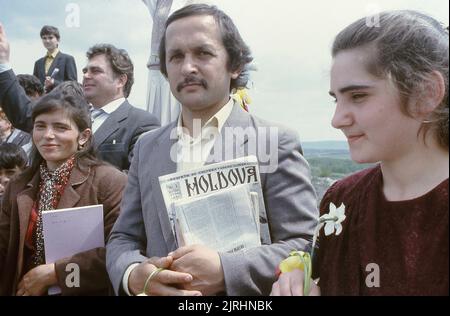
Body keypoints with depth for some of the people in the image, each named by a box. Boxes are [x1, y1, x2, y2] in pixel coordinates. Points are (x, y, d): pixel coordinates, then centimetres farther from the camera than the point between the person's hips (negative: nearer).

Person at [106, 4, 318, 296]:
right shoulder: (147, 148, 2)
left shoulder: (275, 143, -12)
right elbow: (123, 238, 3)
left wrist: (225, 271, -27)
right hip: (156, 289, 4)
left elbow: (306, 246, -14)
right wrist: (133, 274, -18)